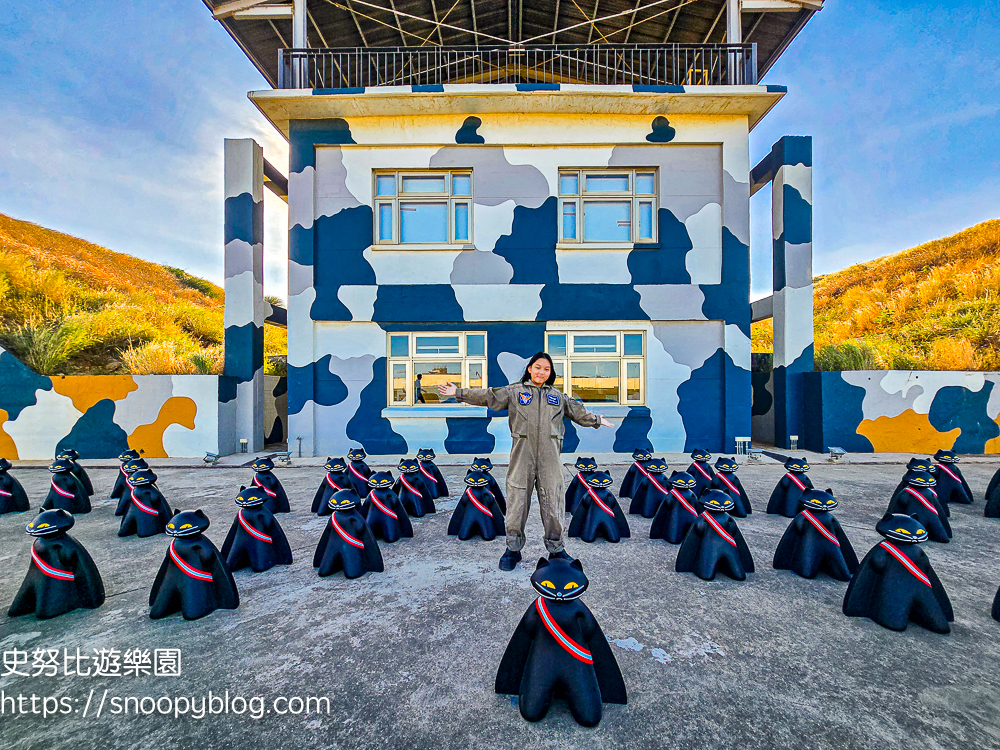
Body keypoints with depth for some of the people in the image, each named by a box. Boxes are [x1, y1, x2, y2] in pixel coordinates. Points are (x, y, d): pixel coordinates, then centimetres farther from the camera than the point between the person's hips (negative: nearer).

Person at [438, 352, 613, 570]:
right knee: (517, 499, 2)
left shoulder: (558, 396, 20)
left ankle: (556, 549, 22)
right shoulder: (514, 391, 9)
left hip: (549, 456, 2)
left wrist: (597, 420, 44)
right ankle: (513, 549, 19)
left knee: (553, 501, 5)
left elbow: (578, 412, 34)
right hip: (522, 454, -2)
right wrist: (459, 393, -4)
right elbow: (488, 396, 3)